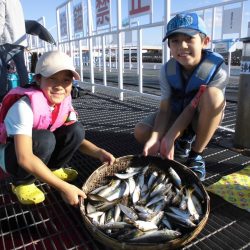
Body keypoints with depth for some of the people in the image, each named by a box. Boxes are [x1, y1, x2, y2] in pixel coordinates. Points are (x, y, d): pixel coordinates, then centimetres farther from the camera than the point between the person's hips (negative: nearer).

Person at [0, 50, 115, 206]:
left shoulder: (64, 102, -13)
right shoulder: (25, 106, -32)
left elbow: (75, 137, -5)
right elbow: (25, 158, -39)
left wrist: (99, 153, -25)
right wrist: (64, 187, -40)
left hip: (41, 151, 5)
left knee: (76, 129, -15)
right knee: (44, 139, -35)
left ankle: (53, 168, 6)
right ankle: (22, 182, -8)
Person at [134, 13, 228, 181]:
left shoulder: (218, 69, -26)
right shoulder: (167, 70, -17)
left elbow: (193, 106, -28)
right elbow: (165, 109, -19)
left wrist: (169, 138, -33)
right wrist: (155, 138, -36)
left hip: (203, 119, -2)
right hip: (176, 115, 3)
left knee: (213, 93, -36)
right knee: (141, 132, -19)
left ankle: (196, 155, -19)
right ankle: (184, 143, 8)